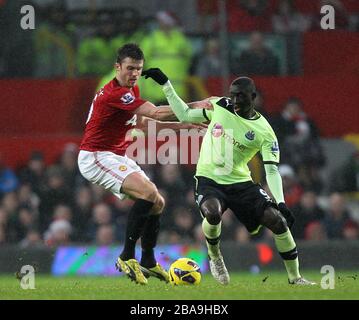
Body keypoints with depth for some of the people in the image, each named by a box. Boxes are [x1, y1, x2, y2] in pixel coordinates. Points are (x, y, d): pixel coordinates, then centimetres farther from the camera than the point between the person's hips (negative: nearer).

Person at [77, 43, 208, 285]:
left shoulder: (132, 91, 11)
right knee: (149, 193, -26)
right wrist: (194, 107, -29)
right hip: (96, 157, -10)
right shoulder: (115, 93, -23)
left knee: (158, 203, 11)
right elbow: (157, 113, -29)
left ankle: (148, 262, 23)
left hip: (117, 156, 10)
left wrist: (181, 125, 14)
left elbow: (141, 122, 22)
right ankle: (127, 257, -21)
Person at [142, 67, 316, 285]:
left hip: (240, 182, 0)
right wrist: (165, 84, 12)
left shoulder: (264, 132, -6)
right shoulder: (218, 106, 2)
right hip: (209, 179, 0)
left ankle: (295, 277, 3)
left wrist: (281, 203, -23)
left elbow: (271, 171, -10)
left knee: (277, 219, -15)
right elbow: (185, 116, 15)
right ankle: (215, 257, -1)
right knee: (212, 213, -34)